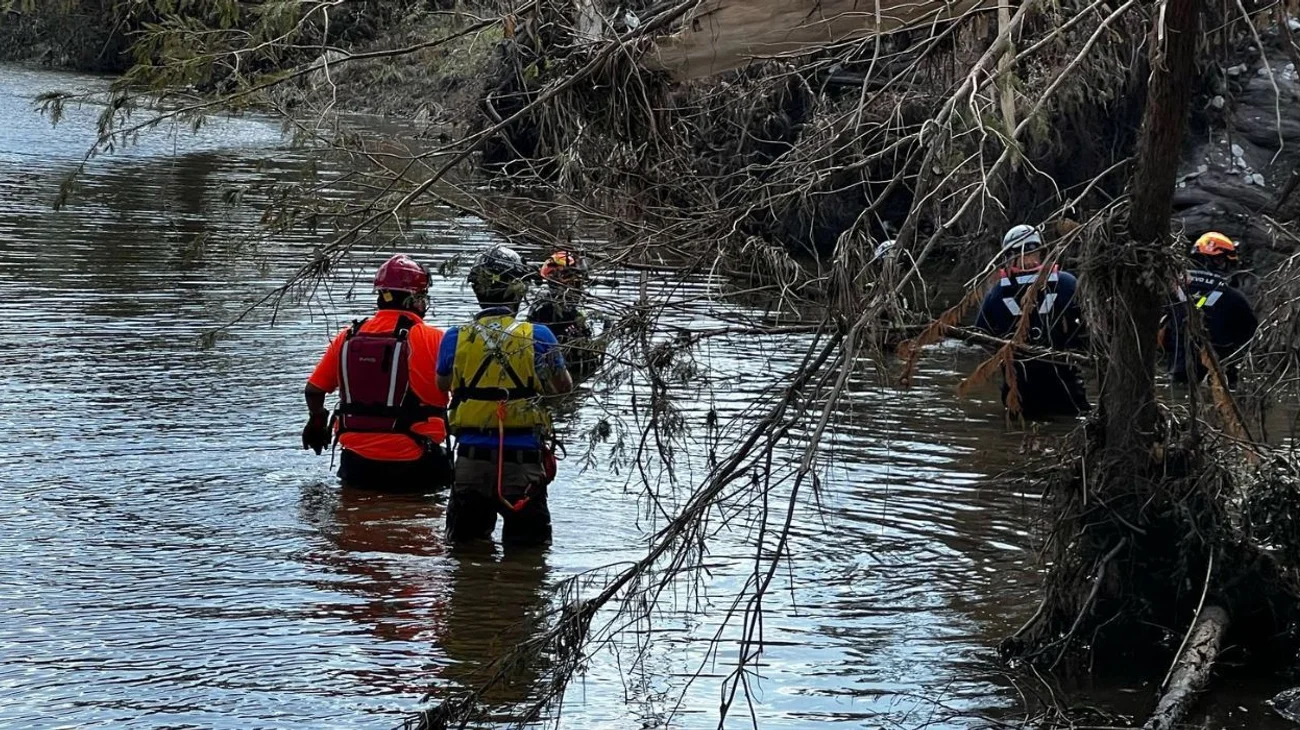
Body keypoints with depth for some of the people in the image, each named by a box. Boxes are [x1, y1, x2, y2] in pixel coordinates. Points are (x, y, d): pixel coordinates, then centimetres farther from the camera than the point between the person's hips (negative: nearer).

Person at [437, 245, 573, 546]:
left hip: (471, 457, 2)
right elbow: (564, 386, 7)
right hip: (522, 459, -2)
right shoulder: (537, 337, -7)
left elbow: (443, 384, 16)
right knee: (528, 549, 4)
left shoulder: (456, 338, -2)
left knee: (464, 544, 14)